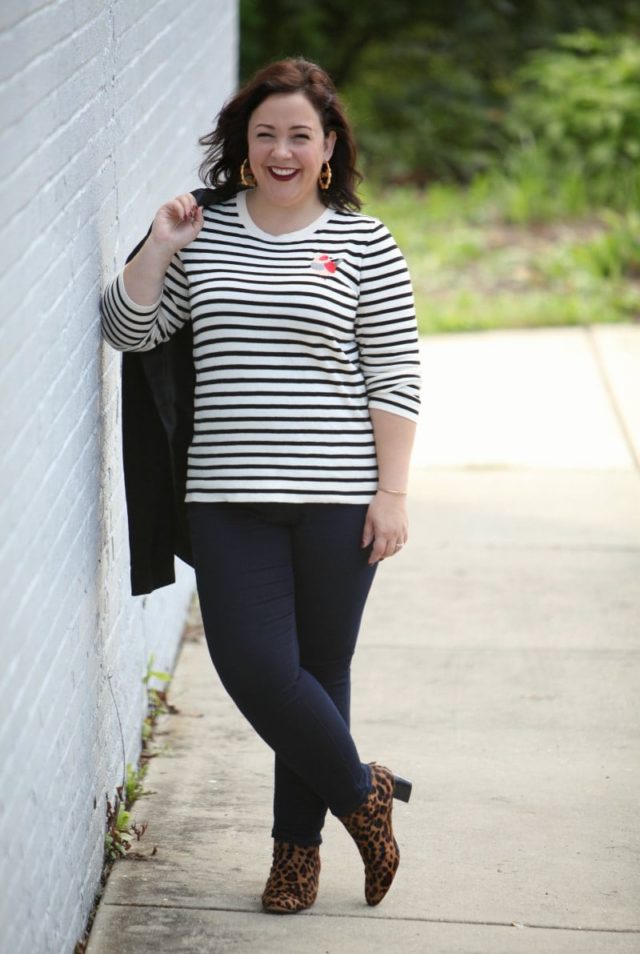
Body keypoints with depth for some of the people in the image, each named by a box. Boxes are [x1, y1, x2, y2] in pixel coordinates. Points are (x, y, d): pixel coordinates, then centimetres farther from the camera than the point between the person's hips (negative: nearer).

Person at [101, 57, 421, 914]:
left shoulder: (363, 244, 0)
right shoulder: (205, 234, 8)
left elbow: (395, 379, -1)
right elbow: (129, 330, 9)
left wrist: (392, 492, -7)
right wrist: (159, 248, -5)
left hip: (336, 499, -2)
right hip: (229, 497, 2)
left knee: (320, 672, 7)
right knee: (253, 667, -6)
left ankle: (299, 843, 25)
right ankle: (360, 793, 17)